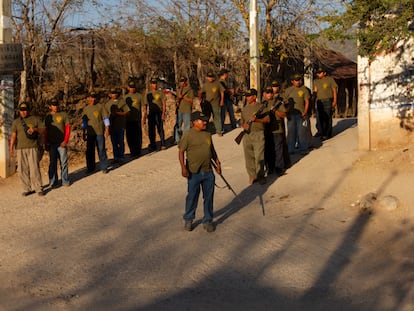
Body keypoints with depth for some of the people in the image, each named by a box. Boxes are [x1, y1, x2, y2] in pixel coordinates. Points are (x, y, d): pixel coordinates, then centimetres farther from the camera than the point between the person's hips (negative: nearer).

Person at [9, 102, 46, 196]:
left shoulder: (36, 119, 8)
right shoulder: (16, 122, 13)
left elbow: (43, 131, 4)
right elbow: (13, 136, 7)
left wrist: (35, 129, -16)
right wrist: (11, 148, -4)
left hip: (33, 148, -2)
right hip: (20, 149, 3)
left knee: (34, 169, -9)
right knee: (23, 170, 0)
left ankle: (38, 188, -1)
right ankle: (27, 189, 8)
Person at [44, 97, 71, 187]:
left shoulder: (63, 115, 2)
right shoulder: (47, 117, 9)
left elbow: (68, 128, 0)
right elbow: (46, 131, 14)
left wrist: (65, 141, -9)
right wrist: (46, 143, 8)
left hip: (61, 143, -2)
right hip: (52, 143, 2)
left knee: (63, 162, 0)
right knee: (52, 162, 5)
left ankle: (65, 181, 7)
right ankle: (53, 182, 11)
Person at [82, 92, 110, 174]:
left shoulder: (100, 106, 1)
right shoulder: (86, 109, 10)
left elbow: (105, 118, 0)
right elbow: (84, 121, 18)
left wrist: (107, 129, -6)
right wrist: (84, 132, 15)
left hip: (99, 132, -3)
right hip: (90, 132, 3)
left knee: (101, 150, -1)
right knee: (89, 150, 5)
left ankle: (103, 167, 7)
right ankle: (90, 168, 16)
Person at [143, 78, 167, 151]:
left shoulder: (160, 92, 6)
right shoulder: (148, 94, 13)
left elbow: (164, 103, 2)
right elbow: (145, 106, 15)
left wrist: (163, 113, -10)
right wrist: (144, 117, 10)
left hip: (159, 113, -3)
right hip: (150, 114, 3)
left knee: (160, 128, -12)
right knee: (151, 131, 5)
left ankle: (163, 145, -11)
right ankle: (153, 146, 14)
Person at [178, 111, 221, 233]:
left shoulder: (207, 135, 10)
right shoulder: (188, 135, -8)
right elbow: (181, 151, -9)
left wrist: (217, 162, 15)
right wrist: (183, 167, -17)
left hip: (208, 172, 5)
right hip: (194, 172, -5)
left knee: (209, 197, 9)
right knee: (192, 196, 5)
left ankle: (207, 221, 22)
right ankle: (188, 220, 24)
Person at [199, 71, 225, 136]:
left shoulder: (217, 83, -3)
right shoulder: (205, 84, 4)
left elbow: (222, 92, 2)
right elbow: (201, 92, 14)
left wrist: (222, 100, -1)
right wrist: (200, 99, 7)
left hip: (216, 104, -2)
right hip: (207, 103, 2)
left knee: (217, 117, 2)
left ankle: (219, 131, 11)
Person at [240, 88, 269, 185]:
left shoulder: (261, 107, 0)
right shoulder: (245, 109, 16)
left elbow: (267, 119, -5)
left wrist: (256, 119, -17)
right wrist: (244, 125, 0)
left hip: (258, 134, -5)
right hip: (247, 134, 5)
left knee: (259, 156, -7)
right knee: (249, 157, 7)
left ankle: (261, 176, 3)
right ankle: (252, 176, 17)